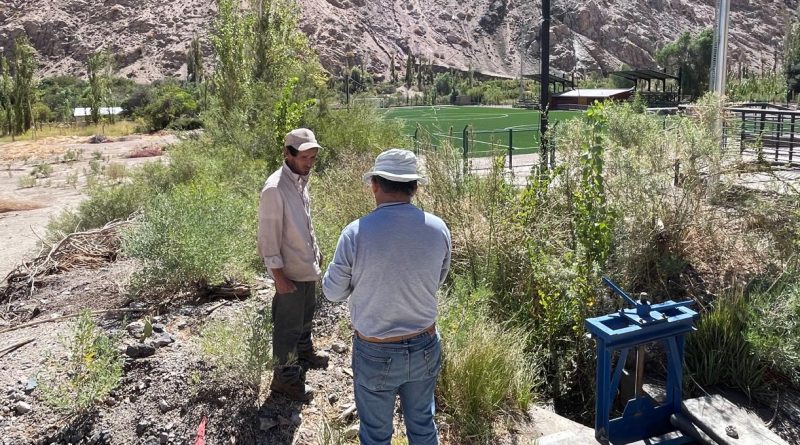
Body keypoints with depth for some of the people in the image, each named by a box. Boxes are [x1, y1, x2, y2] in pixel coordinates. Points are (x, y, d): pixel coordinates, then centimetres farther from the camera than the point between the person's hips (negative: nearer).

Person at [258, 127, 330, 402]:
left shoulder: (302, 179, 3)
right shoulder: (275, 189, -24)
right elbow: (268, 236, -22)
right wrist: (279, 276, -20)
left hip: (308, 266, 9)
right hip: (290, 271, -8)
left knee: (305, 314, 26)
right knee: (288, 324, 6)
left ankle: (304, 352, 48)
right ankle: (284, 377, 21)